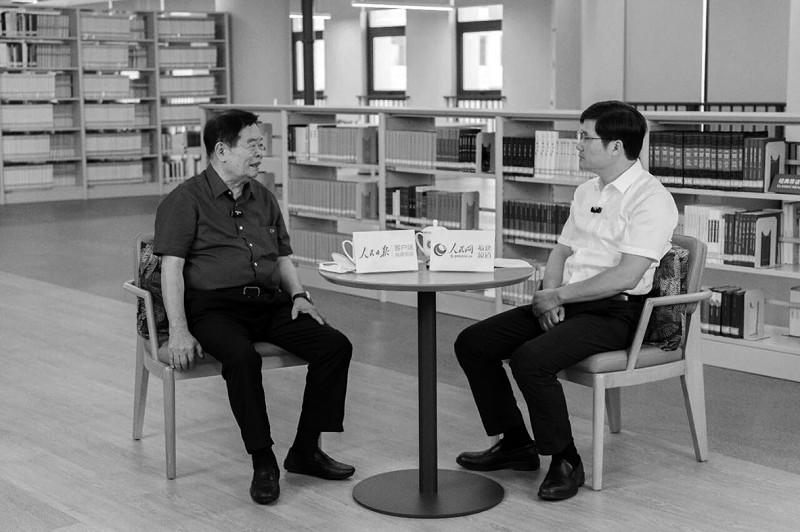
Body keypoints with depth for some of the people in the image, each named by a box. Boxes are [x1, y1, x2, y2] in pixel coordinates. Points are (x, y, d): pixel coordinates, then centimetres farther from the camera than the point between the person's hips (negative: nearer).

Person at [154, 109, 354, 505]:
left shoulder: (263, 198, 21)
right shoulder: (186, 200, 1)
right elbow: (171, 267, -7)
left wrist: (298, 295, 5)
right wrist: (179, 330, -18)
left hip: (270, 302, 6)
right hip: (214, 305, -6)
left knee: (336, 345, -15)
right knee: (242, 357, -37)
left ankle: (305, 450, -5)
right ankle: (263, 462, -23)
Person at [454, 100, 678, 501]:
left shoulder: (651, 199, -13)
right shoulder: (586, 192, 16)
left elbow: (625, 276, -21)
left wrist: (558, 295, -15)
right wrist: (549, 294, -2)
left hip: (613, 312, -9)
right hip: (565, 303, 9)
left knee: (530, 359, -32)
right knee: (472, 343, -1)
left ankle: (565, 461, -12)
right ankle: (515, 443, 11)